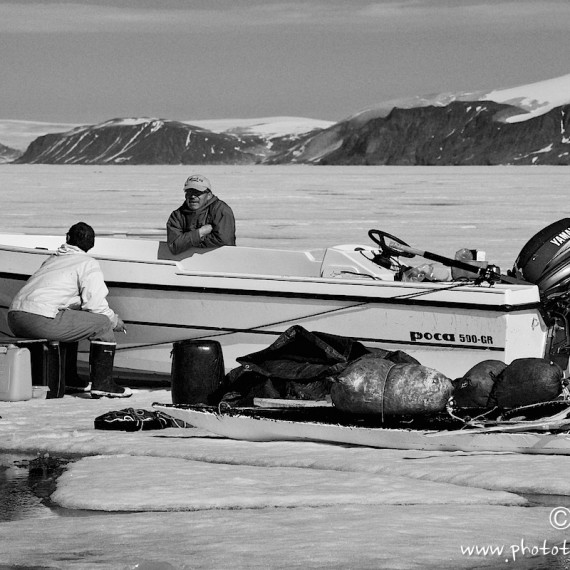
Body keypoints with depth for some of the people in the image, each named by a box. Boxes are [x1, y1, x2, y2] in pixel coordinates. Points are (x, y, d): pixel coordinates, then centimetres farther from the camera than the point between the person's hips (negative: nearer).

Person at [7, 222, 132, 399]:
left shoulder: (52, 259, 31)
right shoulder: (88, 264, 5)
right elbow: (95, 305, -5)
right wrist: (115, 320, 15)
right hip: (41, 320, -8)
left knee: (69, 322, 35)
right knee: (103, 324, 3)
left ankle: (68, 379, 36)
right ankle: (102, 384, 3)